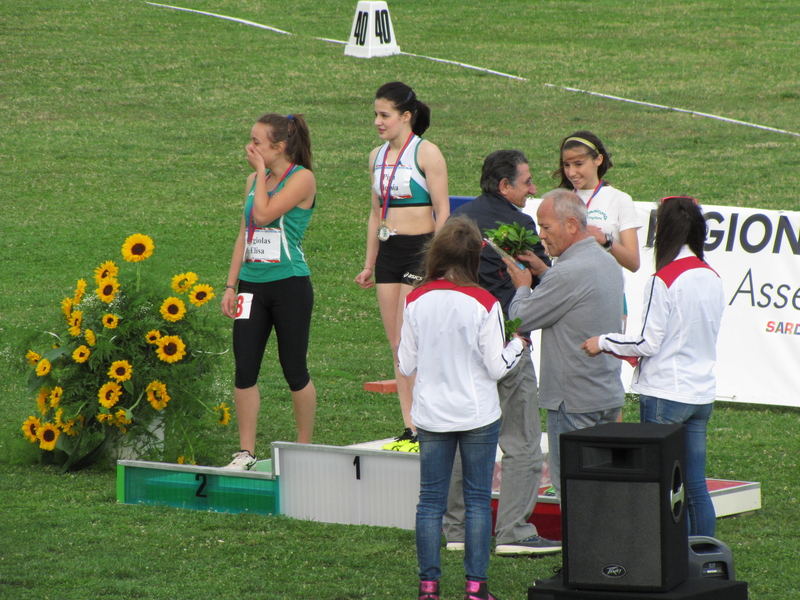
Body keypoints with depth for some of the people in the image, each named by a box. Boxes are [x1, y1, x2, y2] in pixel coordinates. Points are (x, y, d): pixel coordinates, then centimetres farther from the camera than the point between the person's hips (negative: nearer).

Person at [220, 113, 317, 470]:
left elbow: (263, 214, -20)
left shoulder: (301, 178, -8)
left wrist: (261, 172, -9)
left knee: (294, 369, 2)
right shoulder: (254, 180, 13)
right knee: (244, 369, 0)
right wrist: (231, 285, 11)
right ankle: (246, 452, 5)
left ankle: (304, 447, 16)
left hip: (289, 283, -6)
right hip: (252, 284, 6)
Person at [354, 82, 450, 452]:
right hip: (388, 251, 7)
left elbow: (442, 212, -10)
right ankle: (409, 428, 7)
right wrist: (370, 262, 18)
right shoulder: (377, 157, 14)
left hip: (420, 247, -7)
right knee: (397, 347, 5)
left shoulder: (426, 153, -7)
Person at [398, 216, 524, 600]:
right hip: (478, 416, -2)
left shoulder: (415, 302, -5)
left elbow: (406, 366, 0)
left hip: (431, 416, 2)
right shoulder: (484, 304, -13)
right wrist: (519, 343, 8)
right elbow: (497, 367, -9)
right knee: (478, 499, 5)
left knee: (430, 500, 8)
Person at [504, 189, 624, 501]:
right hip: (609, 395, 9)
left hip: (575, 401, -9)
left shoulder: (569, 273, -21)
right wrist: (544, 273, 17)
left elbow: (520, 319, -13)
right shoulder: (607, 262, 9)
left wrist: (522, 285, 6)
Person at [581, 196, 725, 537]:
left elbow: (648, 343, -14)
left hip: (665, 395, -7)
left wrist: (604, 342, 1)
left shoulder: (664, 280, -15)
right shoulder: (712, 279, 7)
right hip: (702, 393, 7)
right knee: (696, 487, 9)